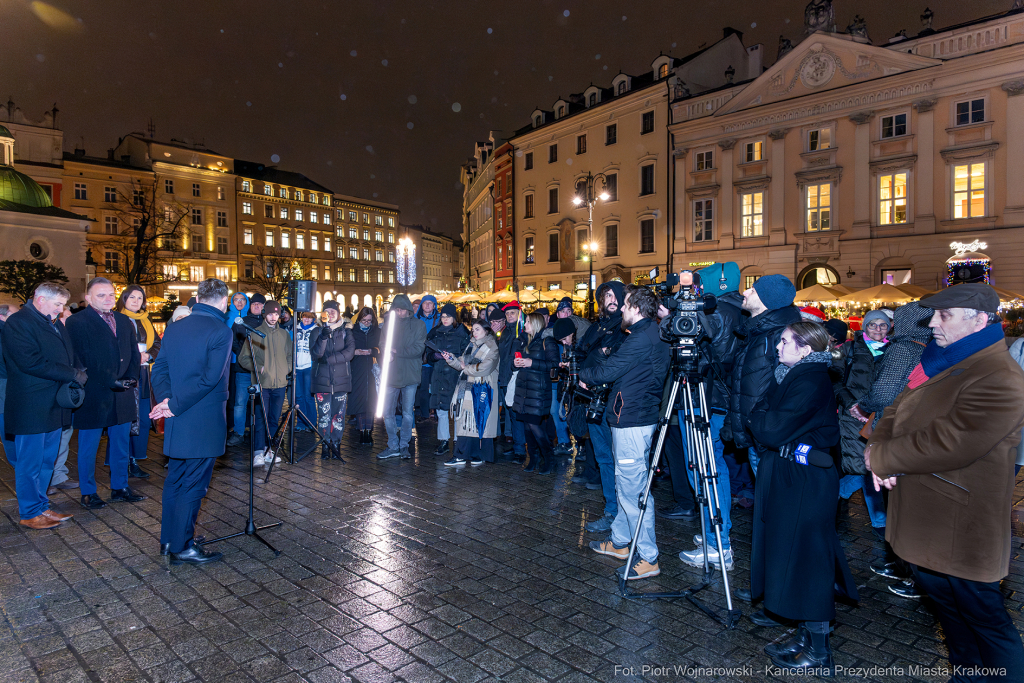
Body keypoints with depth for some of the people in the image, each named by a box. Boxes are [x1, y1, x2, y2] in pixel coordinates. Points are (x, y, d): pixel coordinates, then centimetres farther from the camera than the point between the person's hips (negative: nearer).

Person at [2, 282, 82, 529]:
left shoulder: (55, 324, 17)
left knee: (46, 460, 15)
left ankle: (41, 506, 25)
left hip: (54, 405, 8)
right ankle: (30, 513, 13)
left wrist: (77, 374, 1)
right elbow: (31, 362, -21)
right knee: (30, 462, 2)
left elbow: (69, 356, 22)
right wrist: (73, 375, -17)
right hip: (31, 407, -8)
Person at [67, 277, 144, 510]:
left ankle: (120, 488, 24)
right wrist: (111, 382, -16)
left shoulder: (124, 322, 13)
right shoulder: (77, 323, -6)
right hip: (93, 396, -5)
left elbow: (135, 354, 12)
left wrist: (130, 378, -4)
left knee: (121, 445, 13)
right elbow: (82, 360, -13)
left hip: (122, 395, 6)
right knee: (89, 447, 7)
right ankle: (88, 493, 20)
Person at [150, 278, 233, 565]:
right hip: (205, 423, -7)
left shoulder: (173, 329, 8)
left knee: (174, 480, 18)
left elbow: (159, 369, 7)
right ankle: (182, 547, 12)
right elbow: (209, 378, -21)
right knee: (193, 485, 3)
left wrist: (166, 399, -4)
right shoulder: (221, 332, -16)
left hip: (176, 423, 7)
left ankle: (168, 539, 31)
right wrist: (174, 406, -13)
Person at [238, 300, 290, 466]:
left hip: (280, 383, 4)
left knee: (274, 419, 8)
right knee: (261, 418, -6)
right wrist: (259, 368, -10)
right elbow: (243, 358, 1)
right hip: (261, 383, -4)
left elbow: (290, 356, 21)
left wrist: (287, 369, 4)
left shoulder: (284, 334, 13)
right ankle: (259, 452, -1)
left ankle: (268, 450, 17)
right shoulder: (255, 334, 2)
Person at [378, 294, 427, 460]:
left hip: (410, 375, -2)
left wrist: (397, 351, -15)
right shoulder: (388, 324, 10)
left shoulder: (418, 325, 1)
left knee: (408, 413, 5)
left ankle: (404, 445, 18)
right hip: (390, 374, 3)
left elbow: (419, 349, -9)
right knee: (387, 412, 4)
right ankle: (393, 446, 16)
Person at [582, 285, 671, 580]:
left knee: (632, 488, -4)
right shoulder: (655, 335, 12)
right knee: (626, 484, 19)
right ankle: (620, 542, 32)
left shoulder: (641, 338, -19)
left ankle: (648, 558, 5)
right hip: (637, 417, 10)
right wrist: (594, 376, 11)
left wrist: (583, 374, 1)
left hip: (631, 422, -10)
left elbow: (609, 371, -16)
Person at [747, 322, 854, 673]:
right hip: (785, 474, 10)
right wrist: (762, 418, -4)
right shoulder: (791, 375, 11)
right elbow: (762, 426, 14)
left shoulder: (811, 382, -19)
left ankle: (818, 652, 13)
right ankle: (806, 635, 30)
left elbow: (772, 431, -23)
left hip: (804, 481, -9)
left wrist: (757, 417, -7)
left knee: (805, 558, 0)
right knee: (788, 553, 16)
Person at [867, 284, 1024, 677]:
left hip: (958, 529, -9)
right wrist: (879, 448, -11)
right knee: (938, 592, 25)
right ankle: (965, 667, 46)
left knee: (981, 614, 8)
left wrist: (879, 456, -18)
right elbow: (897, 411, 9)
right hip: (921, 516, 10)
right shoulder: (938, 362, 7)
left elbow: (944, 446, -30)